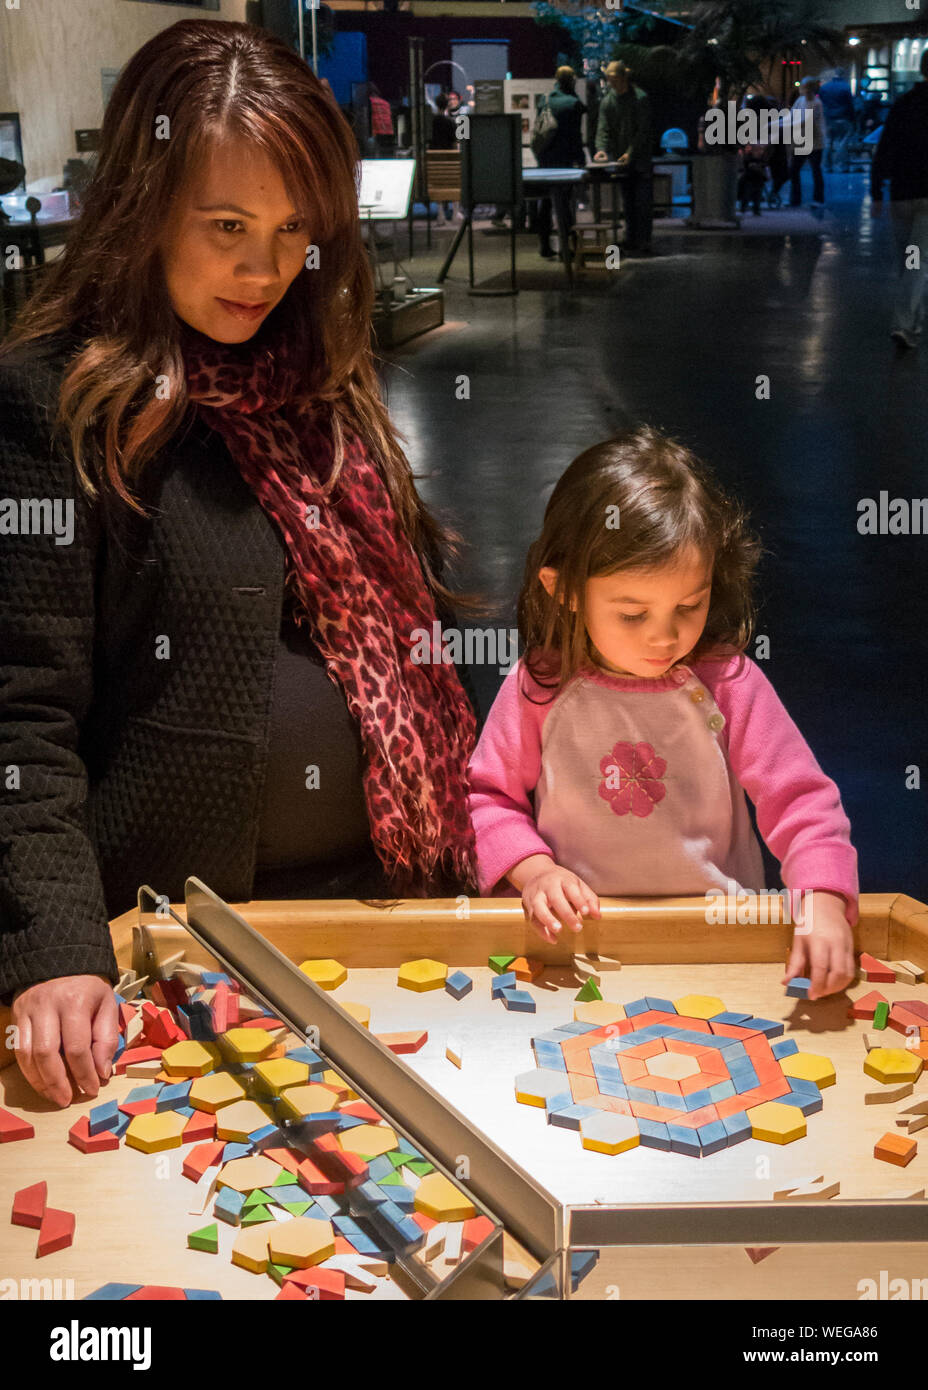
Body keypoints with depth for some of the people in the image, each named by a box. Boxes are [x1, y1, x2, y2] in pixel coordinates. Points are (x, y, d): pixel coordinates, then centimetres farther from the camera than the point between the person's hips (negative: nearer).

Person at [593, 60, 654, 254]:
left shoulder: (640, 99, -9)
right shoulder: (608, 101, 5)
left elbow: (643, 130, -12)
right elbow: (603, 129, 1)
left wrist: (631, 152, -20)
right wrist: (602, 148, -18)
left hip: (640, 157, -5)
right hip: (621, 158, 5)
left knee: (643, 200, -8)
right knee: (628, 201, 8)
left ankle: (643, 240, -6)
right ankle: (630, 239, 13)